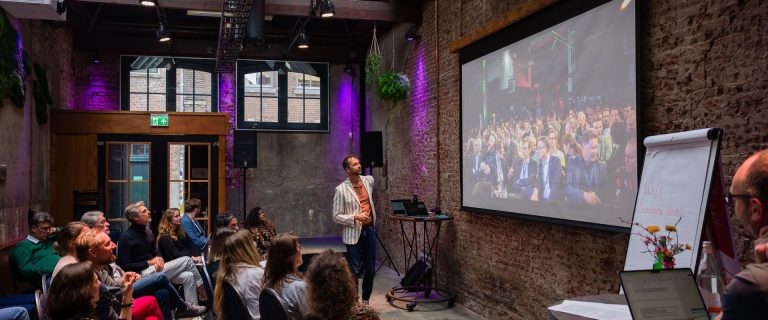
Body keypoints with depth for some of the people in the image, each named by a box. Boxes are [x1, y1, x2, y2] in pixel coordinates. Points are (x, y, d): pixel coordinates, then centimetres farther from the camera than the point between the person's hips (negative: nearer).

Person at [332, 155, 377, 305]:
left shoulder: (369, 180, 3)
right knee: (355, 271, -2)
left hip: (370, 230, 5)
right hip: (354, 233, -5)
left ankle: (366, 301, 27)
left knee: (370, 270, 11)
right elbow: (336, 216, -11)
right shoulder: (341, 189, -12)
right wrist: (355, 217, -24)